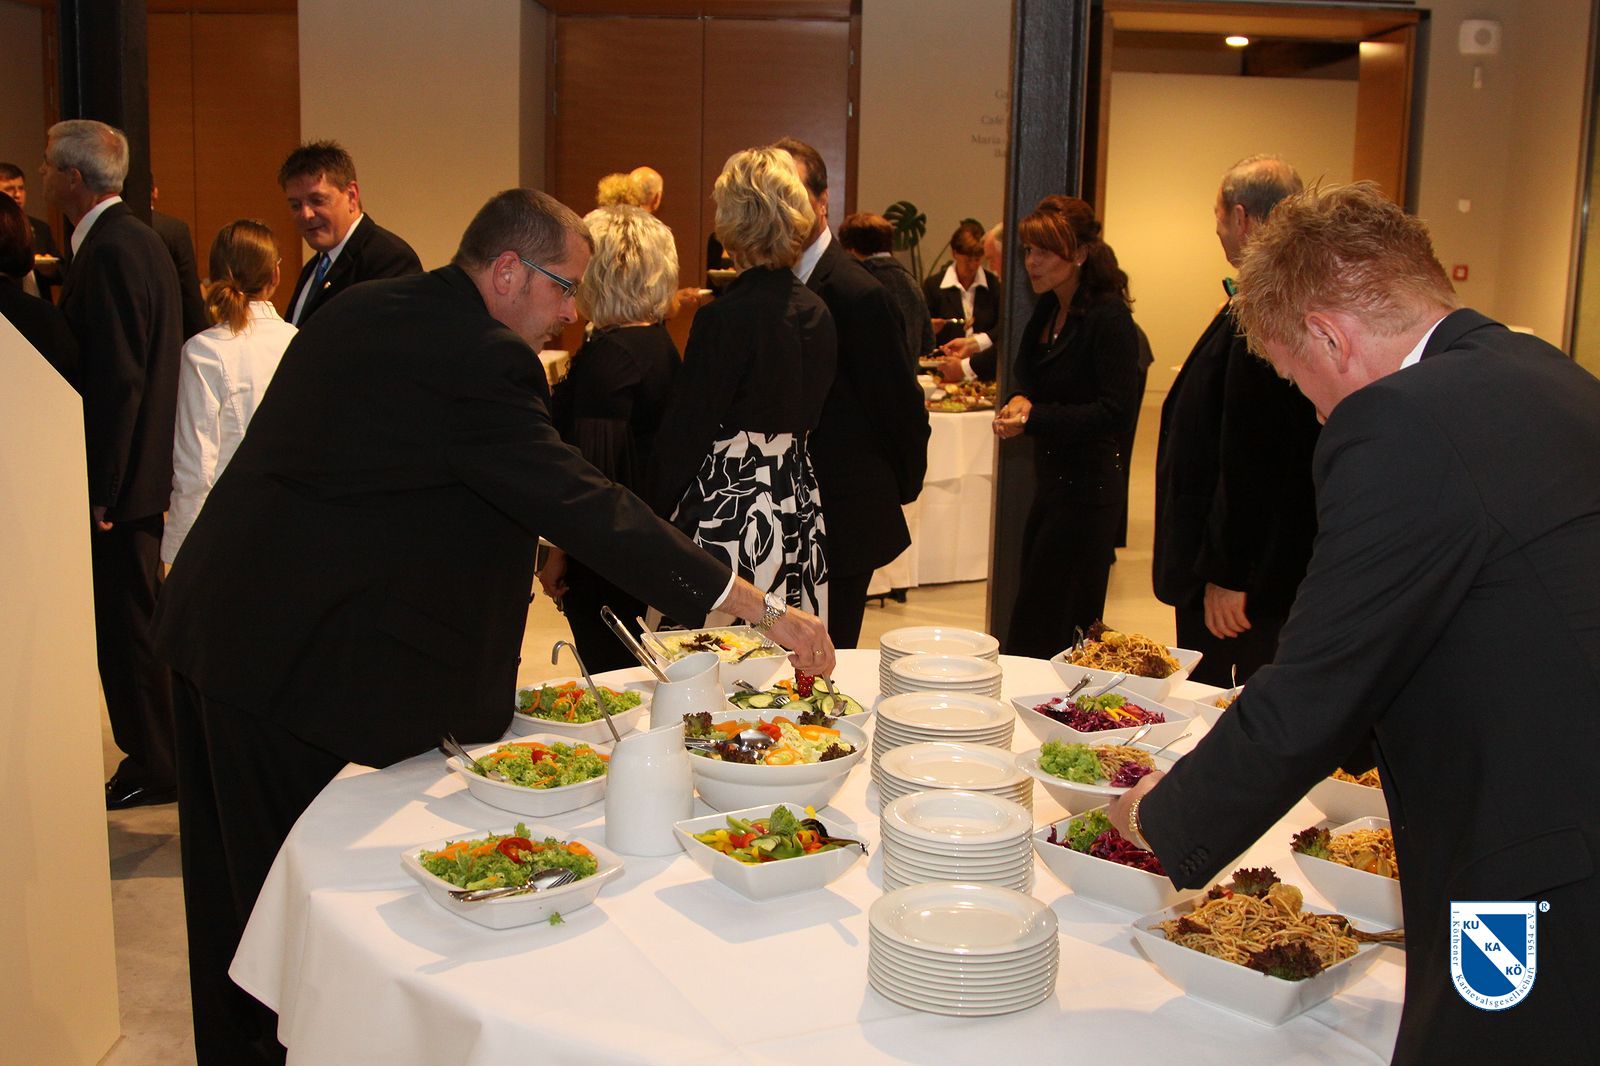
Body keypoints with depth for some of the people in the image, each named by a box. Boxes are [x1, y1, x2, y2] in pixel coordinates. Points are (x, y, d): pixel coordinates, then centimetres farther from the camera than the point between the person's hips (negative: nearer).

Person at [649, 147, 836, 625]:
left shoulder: (723, 318, -15)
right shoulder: (816, 313, 5)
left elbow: (685, 435, -12)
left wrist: (656, 514, -2)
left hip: (726, 508, -7)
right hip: (798, 508, 7)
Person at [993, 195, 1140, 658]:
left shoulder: (1109, 318, -15)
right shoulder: (1047, 310, 11)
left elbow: (1115, 410, -19)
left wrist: (1034, 418, -24)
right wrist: (1018, 401, -6)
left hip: (1086, 485, -9)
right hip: (1051, 476, 9)